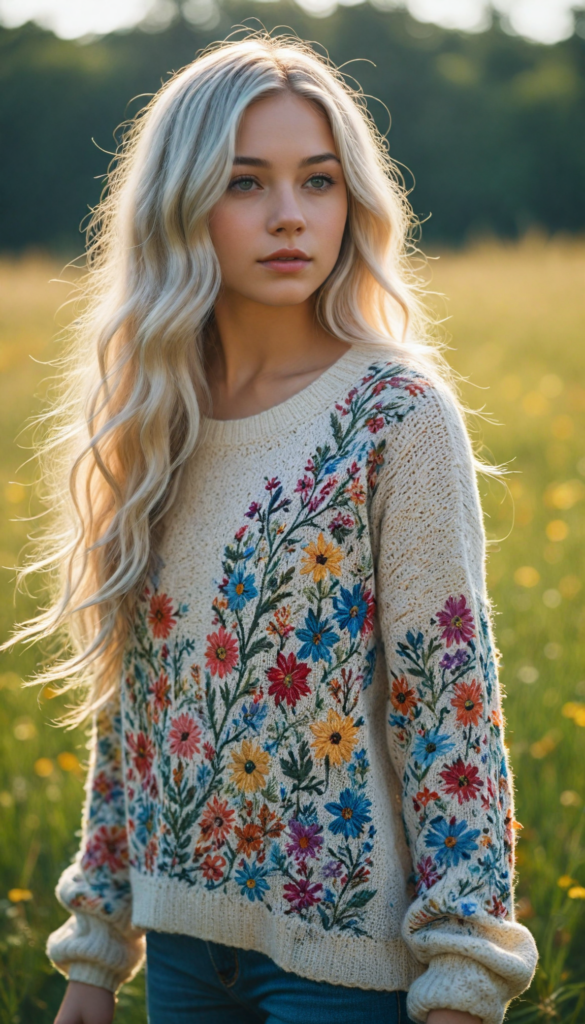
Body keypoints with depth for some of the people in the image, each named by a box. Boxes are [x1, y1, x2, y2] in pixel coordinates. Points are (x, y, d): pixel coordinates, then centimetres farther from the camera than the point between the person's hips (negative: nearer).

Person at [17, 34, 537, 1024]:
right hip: (184, 931, 5)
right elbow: (132, 696, 11)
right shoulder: (159, 424, 5)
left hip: (344, 942, -5)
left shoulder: (398, 417, -10)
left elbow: (452, 703, -12)